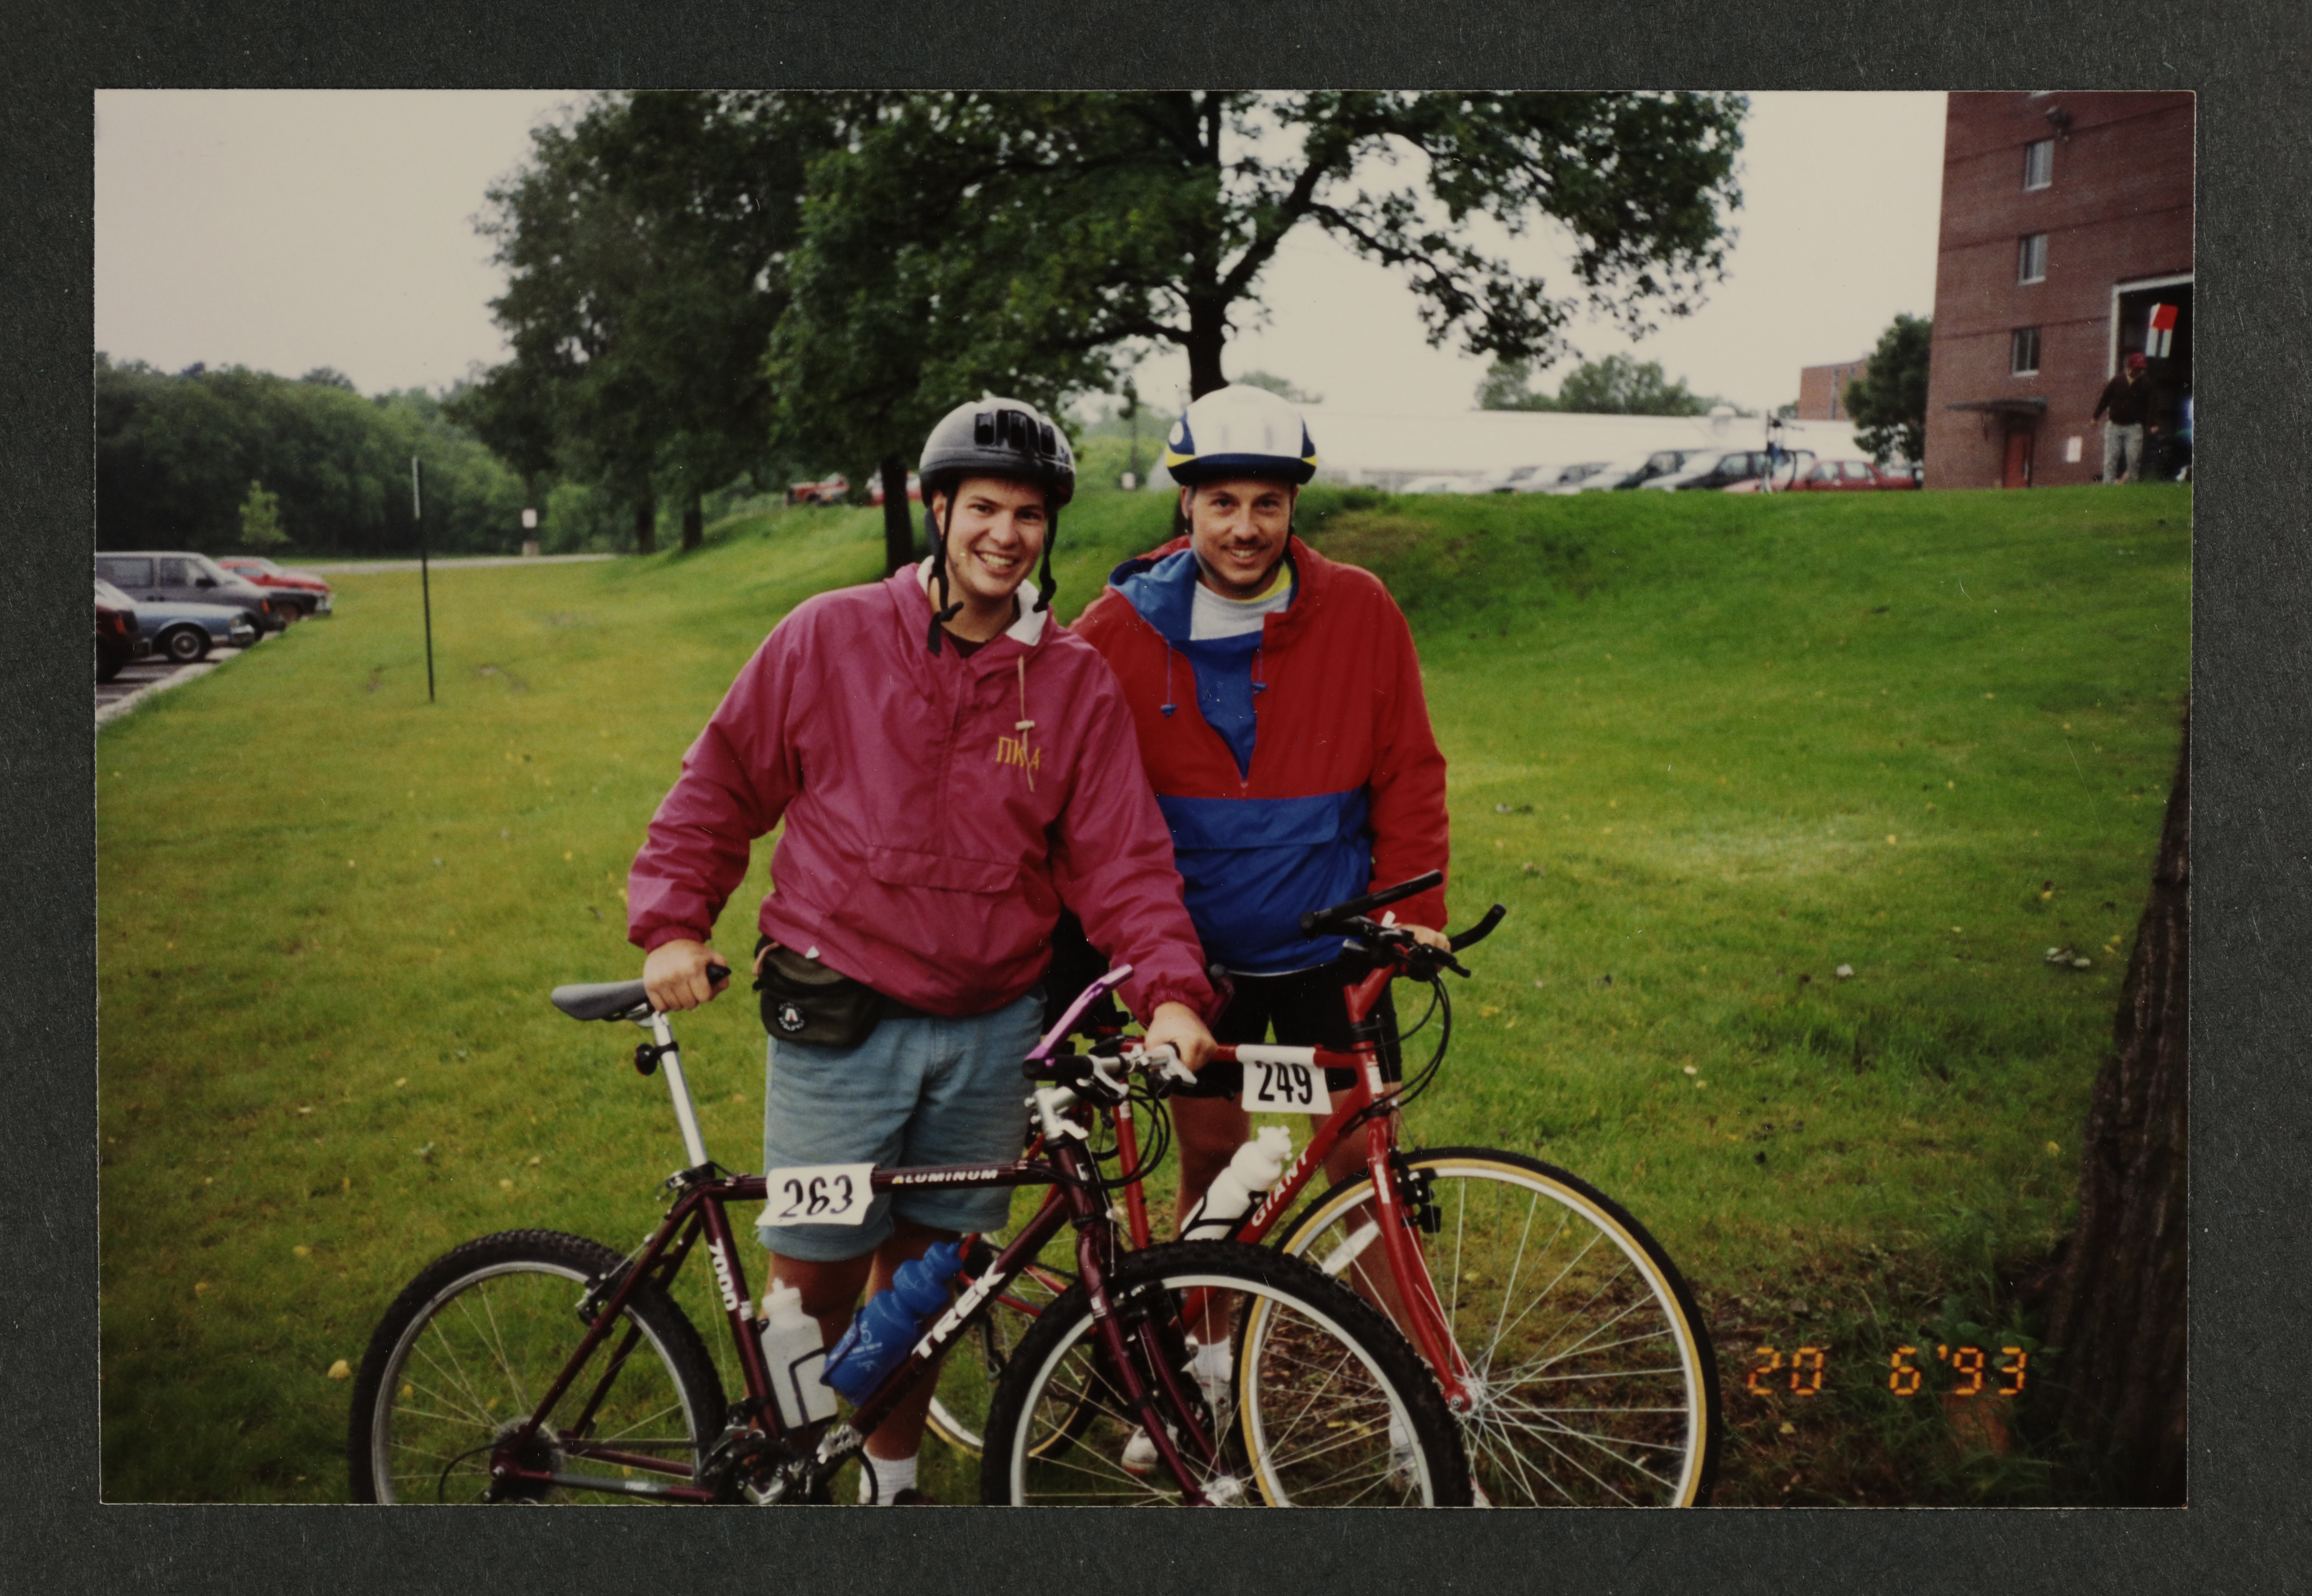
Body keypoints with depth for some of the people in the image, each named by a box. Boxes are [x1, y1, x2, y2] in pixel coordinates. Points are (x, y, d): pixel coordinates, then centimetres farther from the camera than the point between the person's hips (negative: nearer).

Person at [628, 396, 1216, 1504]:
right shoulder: (831, 637, -2)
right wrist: (674, 923, -5)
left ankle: (893, 1475, 38)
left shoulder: (1077, 683, 2)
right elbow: (722, 784, 4)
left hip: (991, 1029, 2)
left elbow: (1122, 855, -2)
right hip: (837, 1024, -2)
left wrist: (1171, 990, -16)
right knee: (814, 1284, 4)